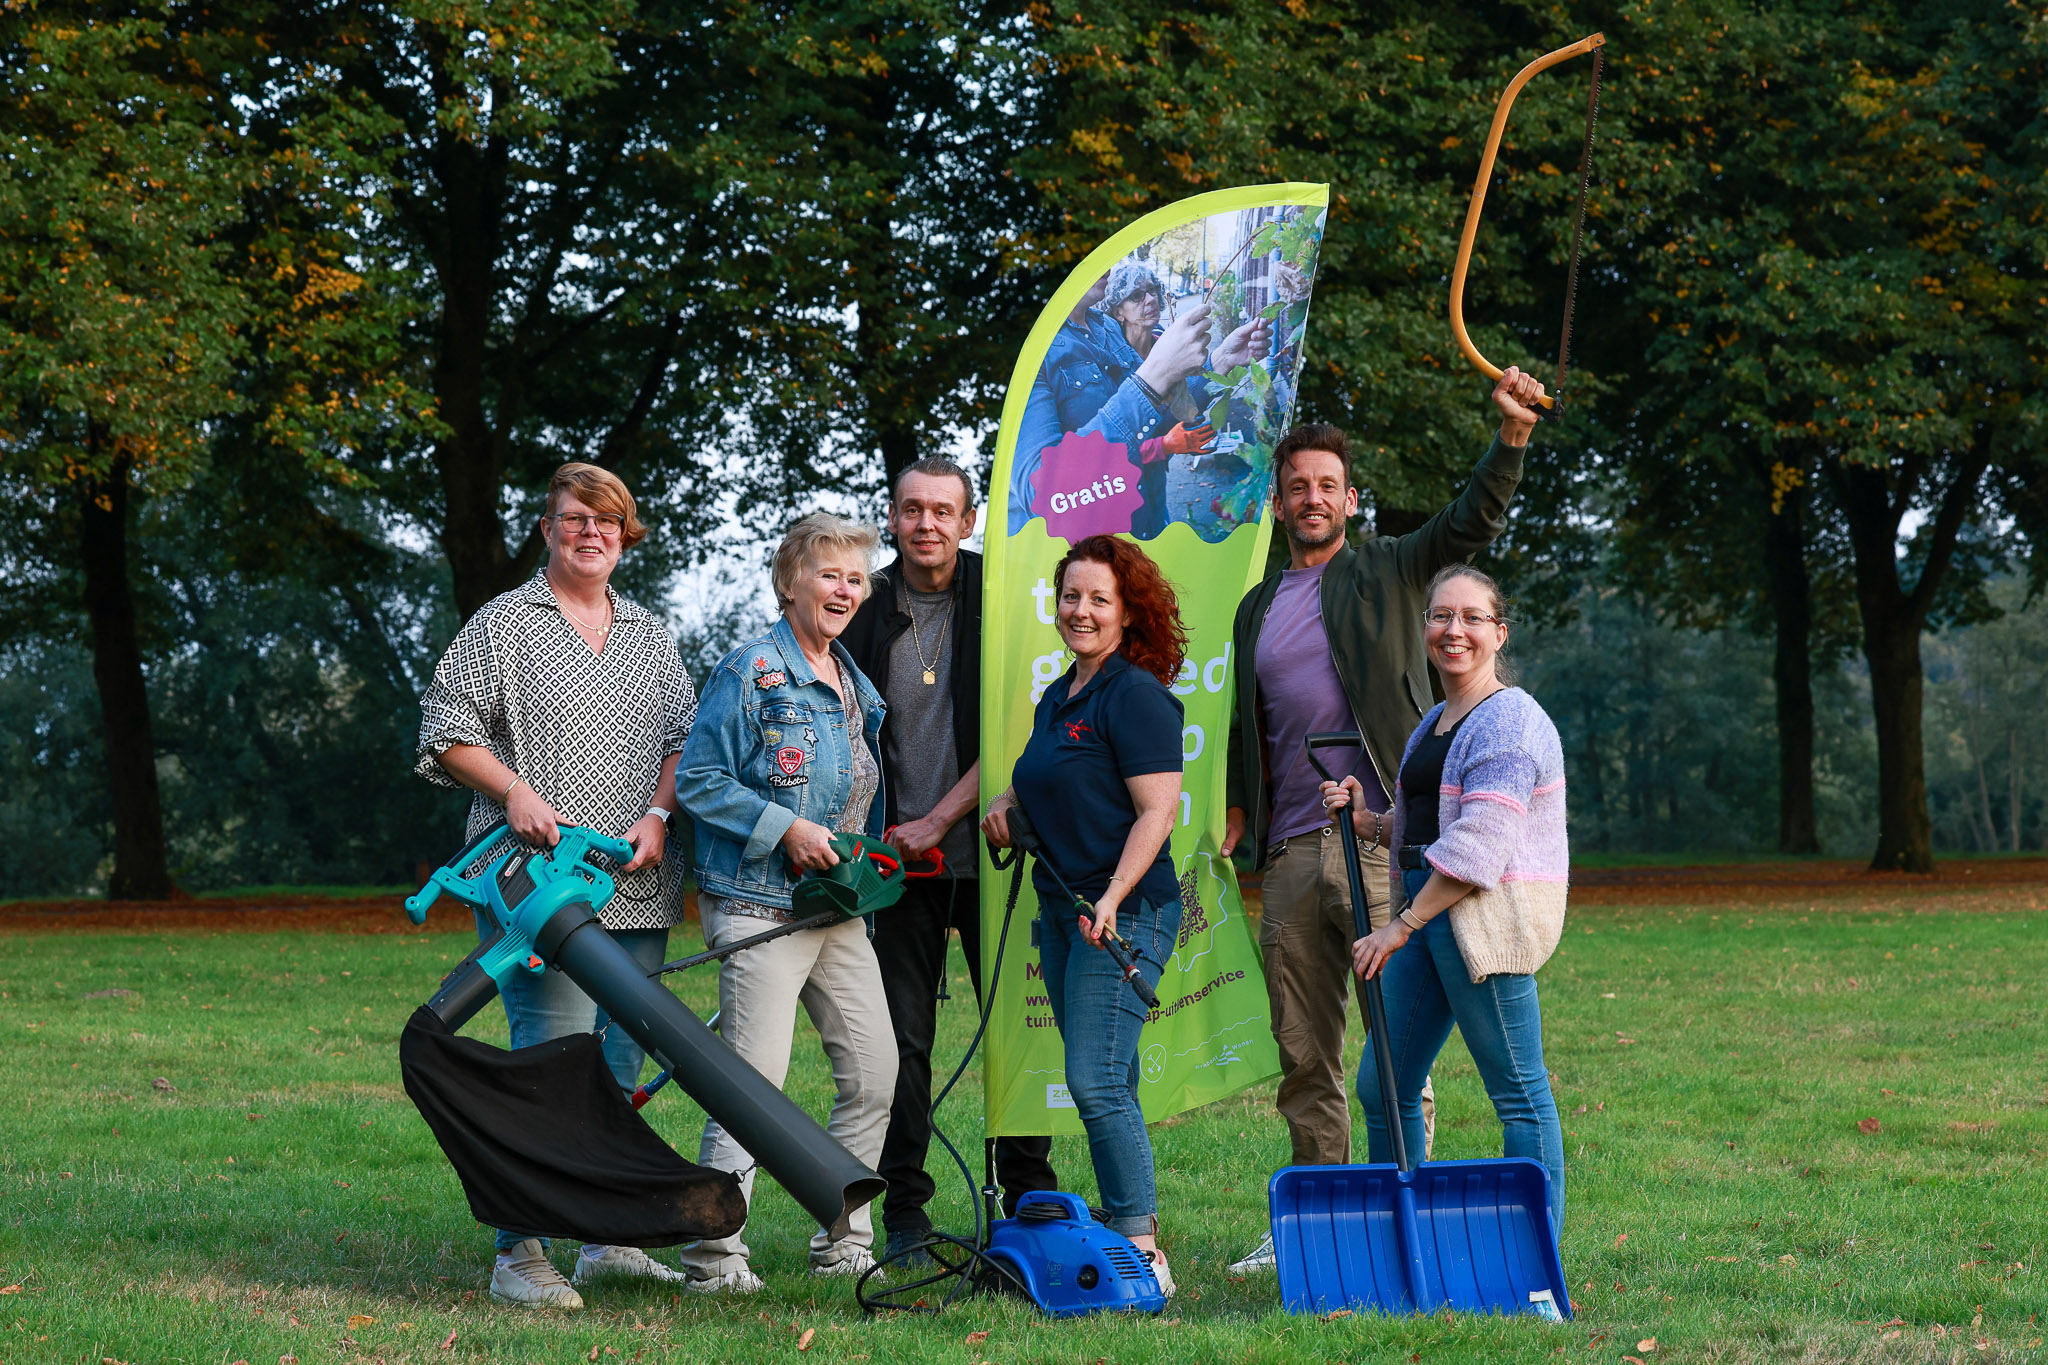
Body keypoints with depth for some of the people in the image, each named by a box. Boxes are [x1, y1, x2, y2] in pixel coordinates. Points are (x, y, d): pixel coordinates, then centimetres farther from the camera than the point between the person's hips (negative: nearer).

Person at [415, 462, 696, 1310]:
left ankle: (609, 1240, 17)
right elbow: (447, 730, -1)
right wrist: (516, 793, -14)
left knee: (622, 1061, 8)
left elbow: (685, 738, 17)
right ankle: (521, 1254, -9)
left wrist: (658, 815, 0)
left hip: (637, 889, 6)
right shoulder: (504, 622, 3)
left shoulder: (649, 635, 19)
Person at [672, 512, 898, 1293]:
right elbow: (698, 780, -12)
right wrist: (786, 830, -18)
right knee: (755, 1081, -10)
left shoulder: (855, 685, 16)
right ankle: (714, 1257, -5)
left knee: (874, 1073, 7)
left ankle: (843, 1244, 17)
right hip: (762, 904, -8)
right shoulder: (752, 672, -9)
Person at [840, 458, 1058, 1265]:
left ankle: (1029, 1200, 13)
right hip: (901, 854, 1)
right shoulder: (868, 612, 5)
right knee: (902, 1036, -1)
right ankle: (905, 1217, 5)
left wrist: (937, 821, -9)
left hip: (984, 846, -1)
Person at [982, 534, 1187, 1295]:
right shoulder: (1058, 698, 16)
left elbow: (1157, 810, -17)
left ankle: (1142, 1250, -12)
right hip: (1060, 907, 9)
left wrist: (1114, 896, -25)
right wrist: (1009, 800, 11)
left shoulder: (1137, 696, -11)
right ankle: (1124, 1225, 16)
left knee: (1096, 1082, -14)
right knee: (1102, 1084, 11)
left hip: (1125, 912, -9)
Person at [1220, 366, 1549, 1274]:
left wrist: (1510, 440, -25)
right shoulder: (1257, 609, 21)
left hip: (1382, 838, -5)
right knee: (1304, 1055, 8)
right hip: (1291, 855, 5)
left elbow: (1472, 523, -9)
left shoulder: (1387, 571, 7)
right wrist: (1231, 827, 17)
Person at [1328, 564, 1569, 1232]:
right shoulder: (1433, 723, 19)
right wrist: (1366, 818, 9)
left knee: (1519, 1093, -4)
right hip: (1427, 912, 10)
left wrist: (1401, 926, -17)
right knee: (1382, 1087, 11)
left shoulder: (1508, 720, -11)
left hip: (1485, 919, -10)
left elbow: (1477, 848, -18)